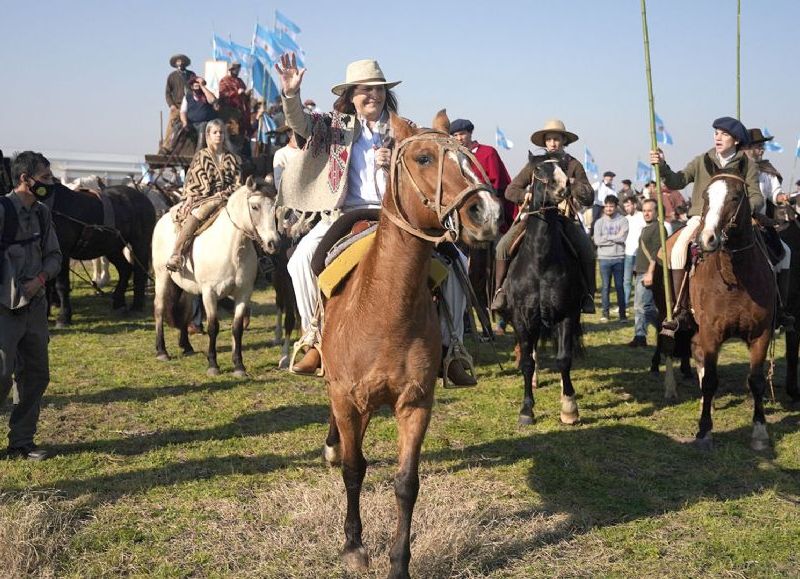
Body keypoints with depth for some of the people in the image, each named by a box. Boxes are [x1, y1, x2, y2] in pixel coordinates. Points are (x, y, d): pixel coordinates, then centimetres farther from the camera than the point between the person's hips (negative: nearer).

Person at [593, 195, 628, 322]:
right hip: (604, 258, 1)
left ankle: (622, 312, 9)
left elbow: (622, 237, -12)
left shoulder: (623, 220, 2)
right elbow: (597, 240, -5)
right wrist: (615, 238, -7)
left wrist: (606, 237, -5)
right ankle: (605, 312, 11)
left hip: (619, 258, -1)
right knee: (605, 286, 4)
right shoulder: (599, 222, 7)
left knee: (620, 286, 3)